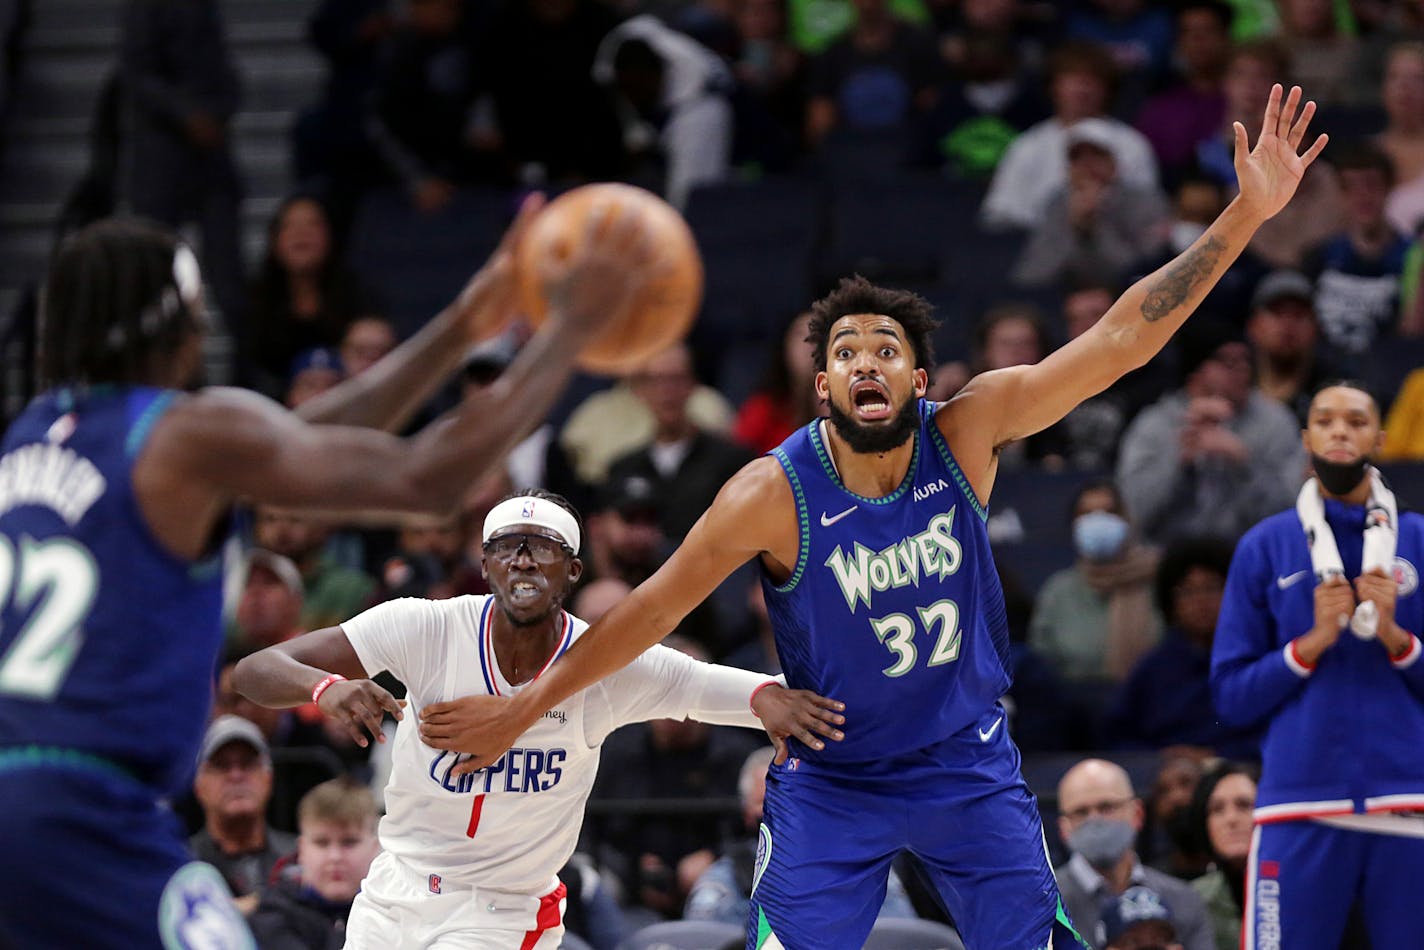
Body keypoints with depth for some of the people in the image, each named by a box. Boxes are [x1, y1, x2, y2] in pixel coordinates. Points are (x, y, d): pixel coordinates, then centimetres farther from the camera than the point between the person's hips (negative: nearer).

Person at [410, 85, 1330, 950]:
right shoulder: (773, 494, -20)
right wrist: (523, 709, -7)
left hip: (970, 762, 2)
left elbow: (1122, 338, -19)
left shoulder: (965, 432, -15)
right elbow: (652, 609, -10)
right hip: (831, 780, -2)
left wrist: (1247, 215, -26)